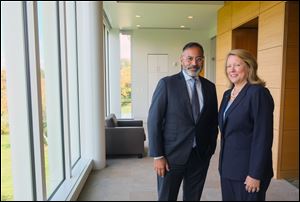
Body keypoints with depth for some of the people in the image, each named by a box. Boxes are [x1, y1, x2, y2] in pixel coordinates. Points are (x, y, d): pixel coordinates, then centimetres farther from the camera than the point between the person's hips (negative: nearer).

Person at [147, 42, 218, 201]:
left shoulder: (209, 86, 6)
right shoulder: (167, 83, -8)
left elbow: (213, 121, 12)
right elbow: (154, 120, -10)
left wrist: (211, 149, 6)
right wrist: (157, 156, -12)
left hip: (201, 155, 4)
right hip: (172, 154, -3)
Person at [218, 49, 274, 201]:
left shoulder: (258, 92, -15)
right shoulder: (228, 94, 8)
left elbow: (263, 137, -18)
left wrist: (255, 174, -18)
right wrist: (222, 163, 15)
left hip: (247, 169, -7)